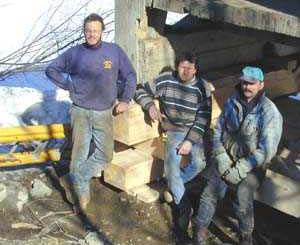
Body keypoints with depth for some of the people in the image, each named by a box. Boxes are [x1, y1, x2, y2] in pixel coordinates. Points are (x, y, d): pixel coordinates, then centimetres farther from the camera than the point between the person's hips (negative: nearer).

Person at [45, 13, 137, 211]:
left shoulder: (114, 51, -1)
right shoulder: (75, 53, -1)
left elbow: (130, 76, 8)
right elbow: (51, 69, 10)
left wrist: (125, 99, -1)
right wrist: (69, 85, -2)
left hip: (105, 113, 1)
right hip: (80, 111, -1)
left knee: (105, 155, -1)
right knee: (80, 153, 1)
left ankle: (73, 180, 13)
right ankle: (81, 192, 14)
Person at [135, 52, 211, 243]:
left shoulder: (202, 88, -7)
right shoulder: (165, 81, -5)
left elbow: (203, 120, -9)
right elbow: (141, 91, 6)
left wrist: (190, 141, -18)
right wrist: (150, 106, -13)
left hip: (195, 132, 0)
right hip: (175, 131, 0)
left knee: (199, 163, -25)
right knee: (172, 167, -18)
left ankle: (175, 187, 4)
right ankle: (184, 210, -7)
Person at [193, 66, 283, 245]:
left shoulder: (269, 112, -12)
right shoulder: (232, 103, 3)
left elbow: (266, 150, -15)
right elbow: (218, 131, 8)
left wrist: (241, 169, -17)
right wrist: (222, 158, -7)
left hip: (252, 165, -3)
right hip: (227, 158, 4)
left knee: (242, 196, -24)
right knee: (211, 192, -16)